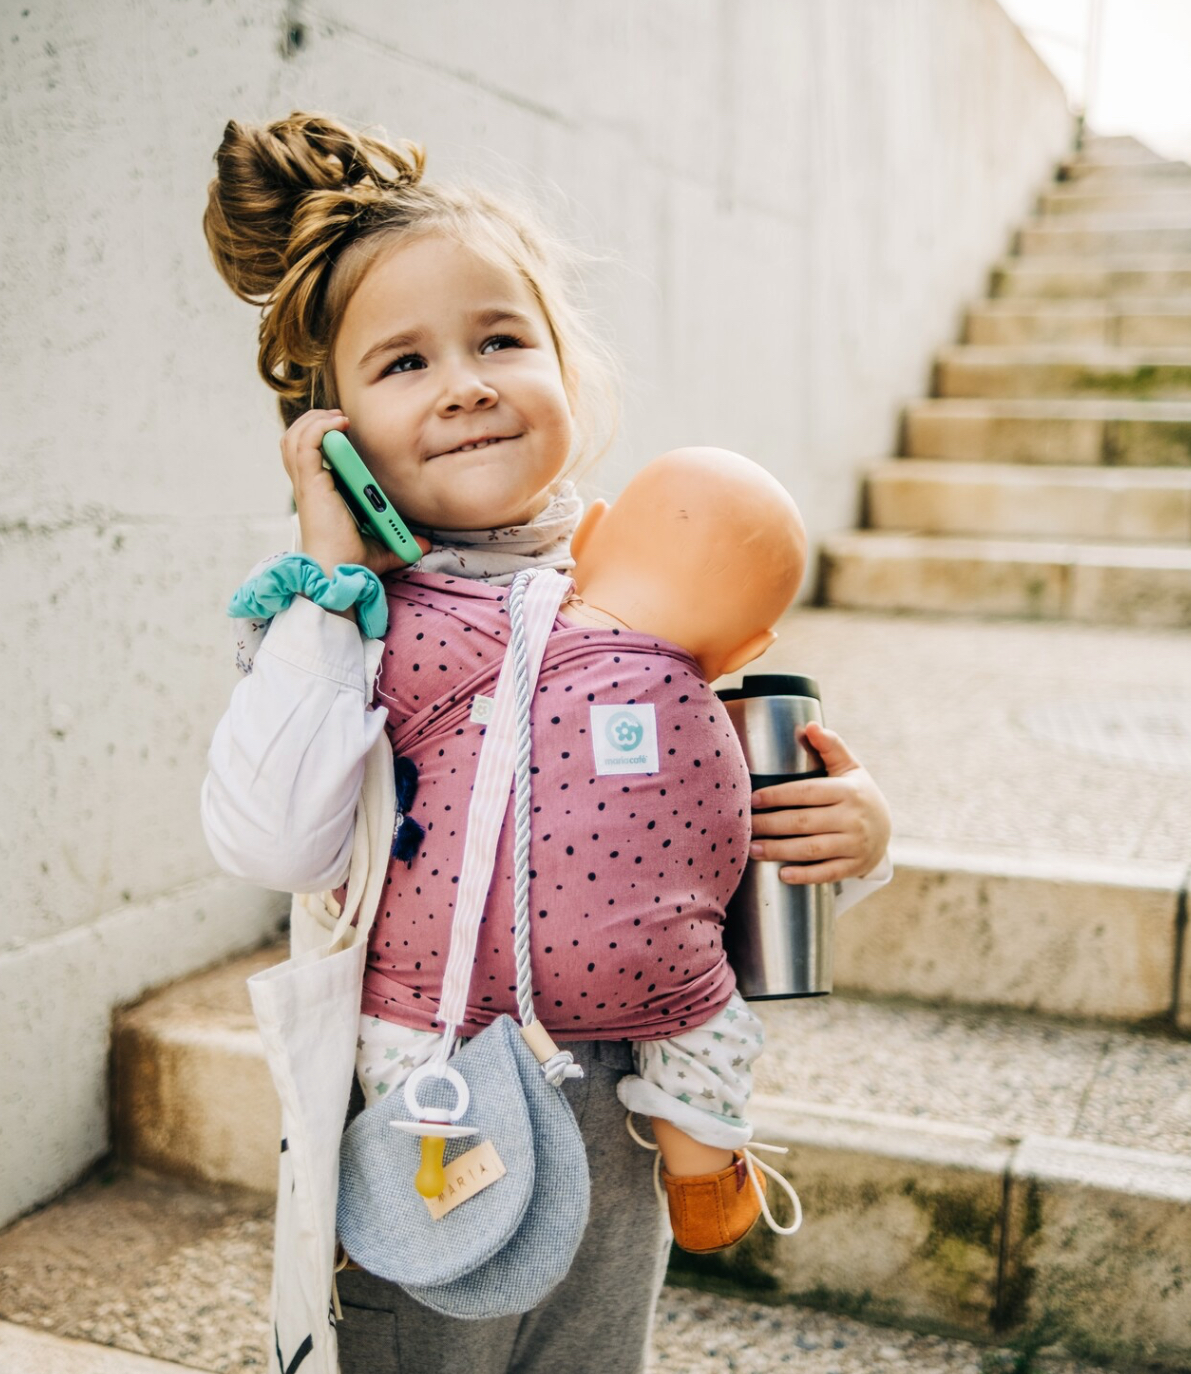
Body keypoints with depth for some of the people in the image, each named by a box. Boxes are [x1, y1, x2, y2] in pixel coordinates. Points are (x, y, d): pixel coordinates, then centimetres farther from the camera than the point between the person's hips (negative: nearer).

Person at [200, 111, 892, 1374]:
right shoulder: (334, 610, -11)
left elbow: (727, 837, 7)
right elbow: (272, 847, -28)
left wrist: (848, 836, -14)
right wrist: (333, 572, -24)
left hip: (619, 1125, 4)